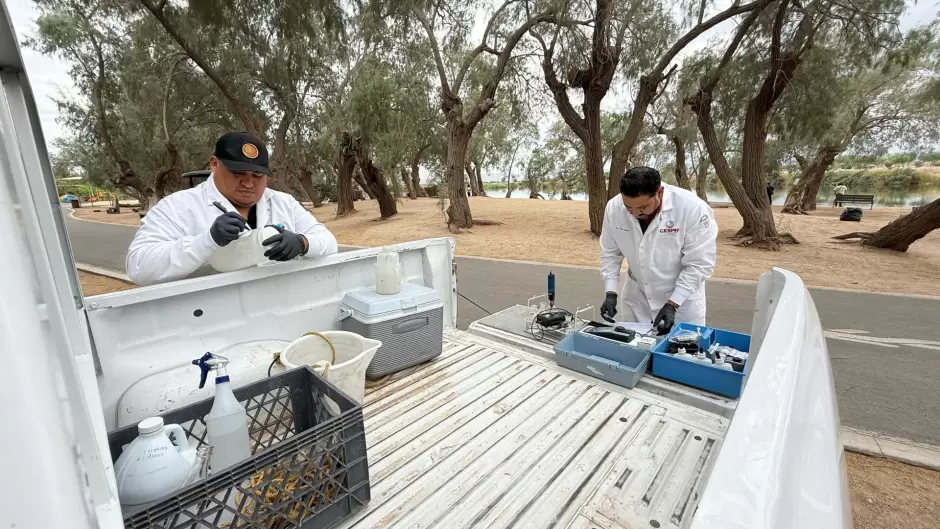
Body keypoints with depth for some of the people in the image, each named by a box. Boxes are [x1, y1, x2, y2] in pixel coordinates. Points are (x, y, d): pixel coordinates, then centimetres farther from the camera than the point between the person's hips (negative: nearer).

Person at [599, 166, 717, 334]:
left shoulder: (692, 207, -25)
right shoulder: (614, 208, -16)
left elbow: (699, 263, -19)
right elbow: (610, 253, -4)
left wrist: (672, 304, -22)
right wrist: (611, 293, -13)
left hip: (682, 297, -2)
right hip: (637, 295, 3)